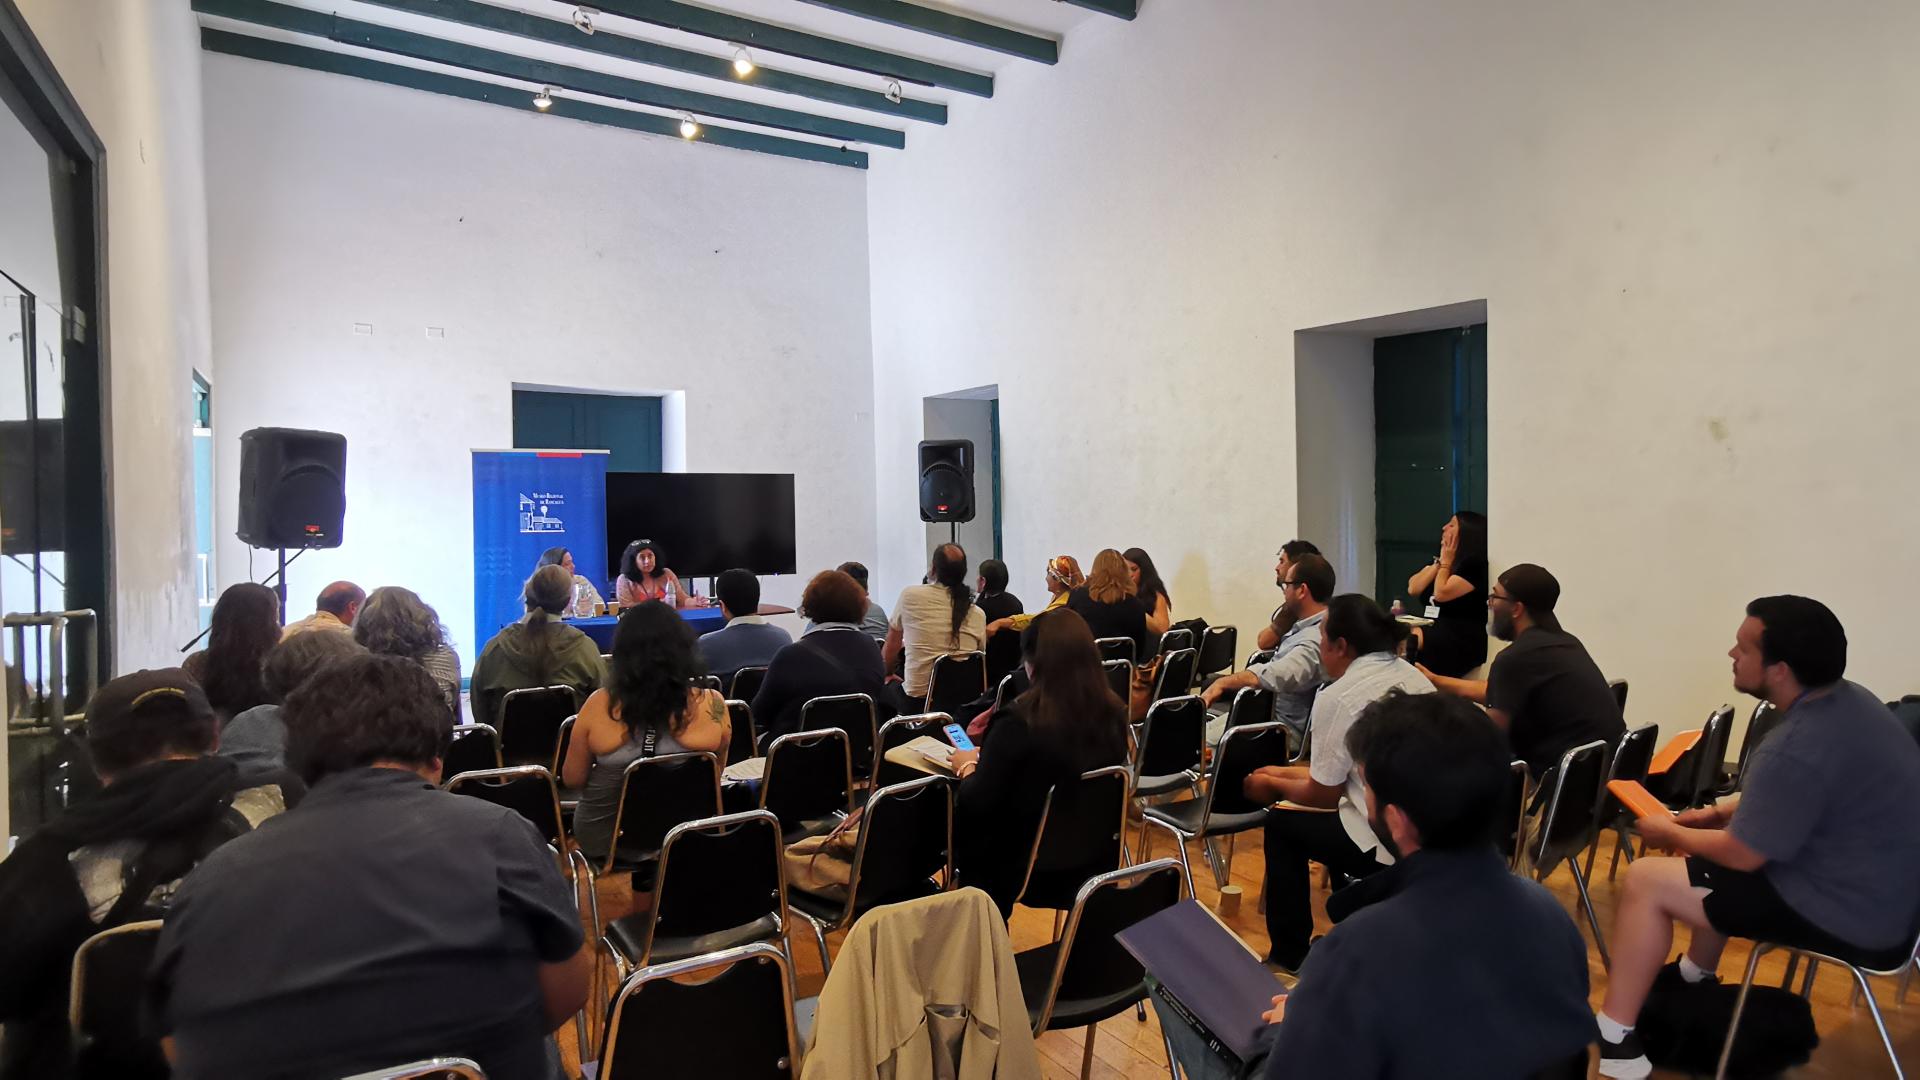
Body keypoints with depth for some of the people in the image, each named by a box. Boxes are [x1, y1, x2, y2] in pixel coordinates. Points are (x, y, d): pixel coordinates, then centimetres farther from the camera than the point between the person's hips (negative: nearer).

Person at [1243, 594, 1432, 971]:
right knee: (1340, 811, 30)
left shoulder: (1338, 697, -14)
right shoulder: (1414, 677, 9)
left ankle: (1288, 956, 24)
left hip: (1388, 845, -7)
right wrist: (1286, 771, 27)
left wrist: (1272, 785, 15)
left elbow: (1323, 795, -5)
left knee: (1282, 824, 14)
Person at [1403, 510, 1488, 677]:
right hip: (1434, 629, 8)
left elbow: (1441, 593, -18)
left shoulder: (1474, 563, -9)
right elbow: (1413, 589, 6)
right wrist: (1439, 562, 3)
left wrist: (1446, 562, -5)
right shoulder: (1440, 559, 18)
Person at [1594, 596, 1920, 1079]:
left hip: (1850, 913, -10)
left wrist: (1670, 833, -2)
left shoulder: (1796, 749, -30)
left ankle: (1611, 1039, 2)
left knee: (1645, 881, -7)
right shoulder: (1848, 699, 1)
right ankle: (1693, 979, 39)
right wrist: (1717, 812, 11)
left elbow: (1742, 855, -19)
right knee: (1706, 846, 26)